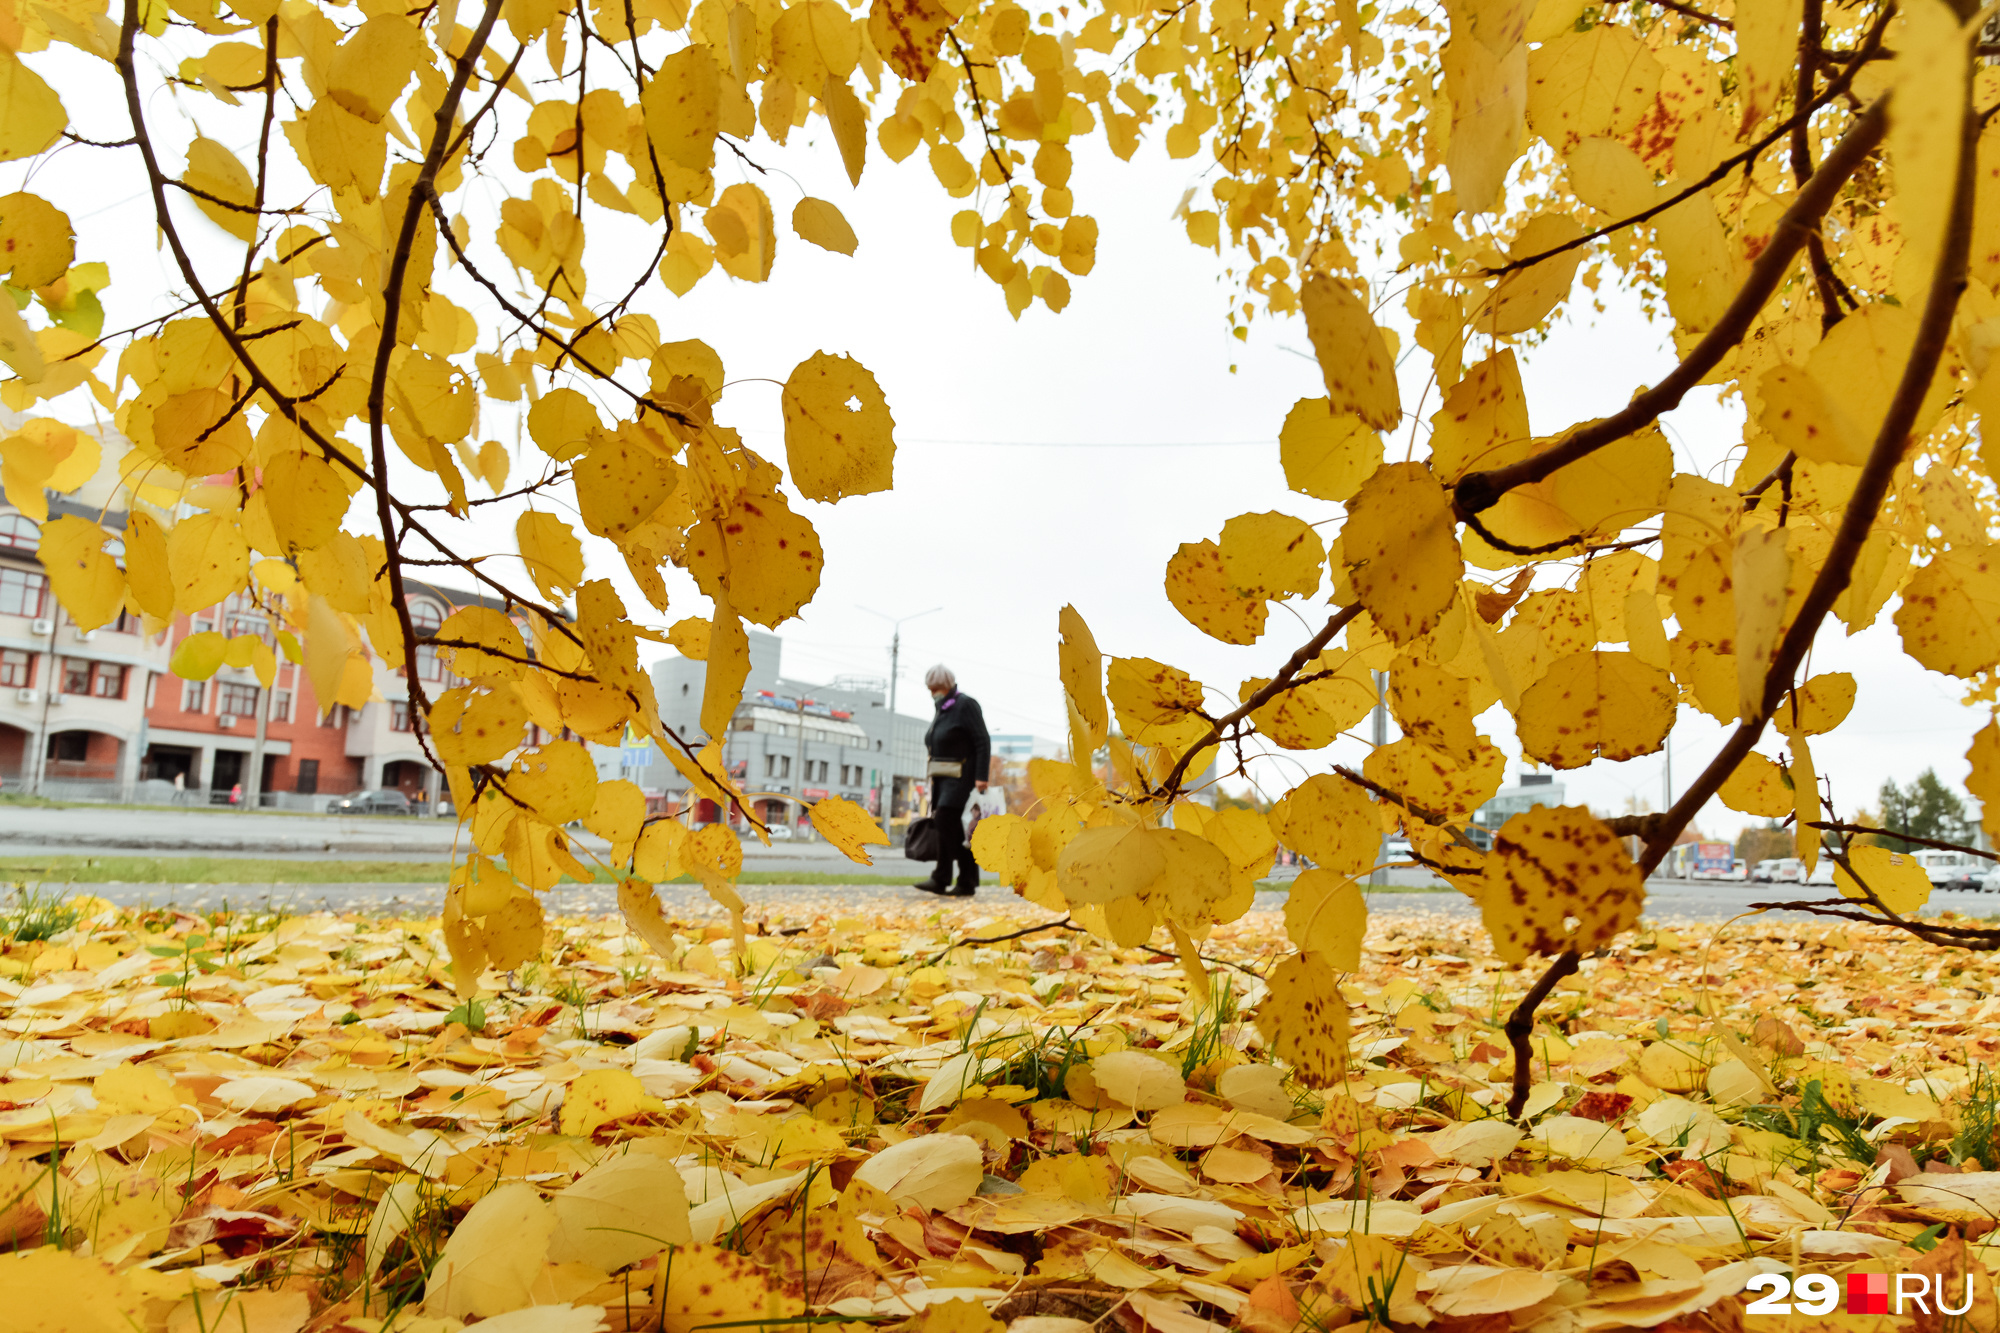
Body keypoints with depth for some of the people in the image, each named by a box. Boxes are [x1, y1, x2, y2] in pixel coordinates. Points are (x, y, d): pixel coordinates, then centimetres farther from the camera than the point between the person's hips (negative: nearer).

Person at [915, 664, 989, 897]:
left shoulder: (965, 705, -8)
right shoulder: (942, 710, 18)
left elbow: (983, 742, -13)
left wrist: (981, 777, -20)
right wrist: (935, 781, 17)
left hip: (962, 775, -9)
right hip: (943, 777, 9)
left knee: (945, 819, -19)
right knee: (955, 829, 4)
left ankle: (941, 879, -17)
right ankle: (968, 883, 5)